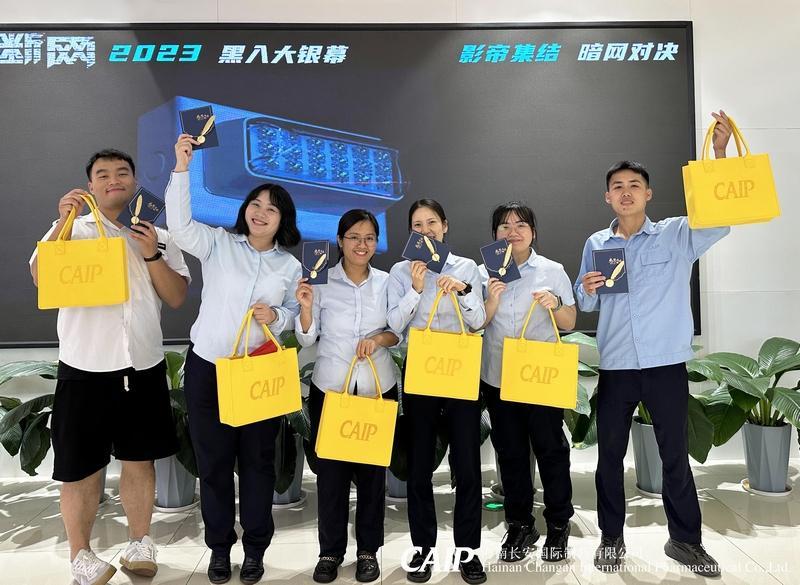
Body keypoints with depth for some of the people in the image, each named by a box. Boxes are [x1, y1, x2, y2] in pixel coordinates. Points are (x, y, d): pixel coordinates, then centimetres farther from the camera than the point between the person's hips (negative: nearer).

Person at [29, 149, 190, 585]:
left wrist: (151, 254, -11)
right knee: (83, 468, 6)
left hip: (144, 367, 2)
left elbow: (177, 298, 1)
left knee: (139, 461, 13)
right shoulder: (74, 229, 2)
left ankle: (139, 544, 30)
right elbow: (42, 278, -13)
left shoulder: (159, 237, 8)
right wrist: (63, 221, -20)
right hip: (86, 368, -2)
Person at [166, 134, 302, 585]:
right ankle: (220, 546, 29)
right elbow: (181, 224, -16)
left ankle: (256, 549, 28)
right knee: (214, 461, 9)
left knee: (258, 461, 10)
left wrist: (276, 317, -14)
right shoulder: (218, 244, 0)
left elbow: (296, 314, 8)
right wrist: (182, 168, -22)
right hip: (207, 367, -1)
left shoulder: (290, 266, 6)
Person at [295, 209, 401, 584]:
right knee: (330, 469, 5)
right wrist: (306, 308, -18)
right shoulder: (322, 281, -4)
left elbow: (399, 333, 6)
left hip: (377, 388, 1)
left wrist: (380, 338, -14)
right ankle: (330, 550, 23)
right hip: (330, 388, -1)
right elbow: (307, 339, -1)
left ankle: (368, 549, 25)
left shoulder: (387, 282, 0)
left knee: (373, 469, 8)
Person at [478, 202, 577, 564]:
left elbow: (570, 324, 5)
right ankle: (519, 525, 25)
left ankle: (558, 524, 23)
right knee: (510, 452, 10)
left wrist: (555, 306, -16)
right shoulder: (484, 273, 5)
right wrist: (492, 299, -14)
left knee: (551, 449, 5)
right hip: (498, 377, 2)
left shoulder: (553, 271, 2)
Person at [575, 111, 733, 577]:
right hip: (615, 366, 2)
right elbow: (586, 306, 10)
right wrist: (587, 289, -14)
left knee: (676, 454, 9)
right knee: (610, 453, 8)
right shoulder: (596, 244, 8)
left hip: (666, 364, -1)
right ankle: (612, 538, 24)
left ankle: (686, 539, 27)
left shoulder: (678, 235, 2)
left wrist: (721, 153, -23)